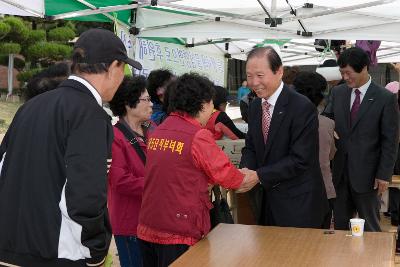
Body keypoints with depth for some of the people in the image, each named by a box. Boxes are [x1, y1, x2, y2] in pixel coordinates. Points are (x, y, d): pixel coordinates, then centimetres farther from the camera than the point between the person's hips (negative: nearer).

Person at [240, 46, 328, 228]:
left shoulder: (302, 107, -18)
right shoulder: (255, 106, 6)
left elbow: (300, 159, -21)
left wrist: (259, 175, -23)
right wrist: (246, 170, -11)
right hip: (264, 201, 7)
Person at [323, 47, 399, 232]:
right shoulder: (337, 93, 5)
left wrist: (384, 174, -9)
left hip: (366, 174, -4)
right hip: (340, 172, 4)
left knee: (369, 227, 10)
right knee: (340, 224, 12)